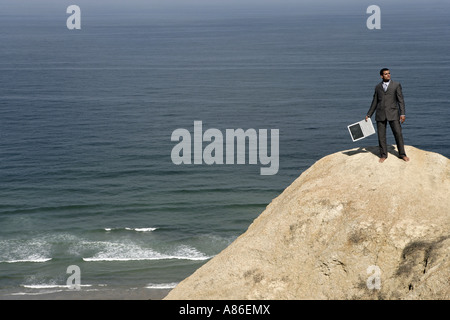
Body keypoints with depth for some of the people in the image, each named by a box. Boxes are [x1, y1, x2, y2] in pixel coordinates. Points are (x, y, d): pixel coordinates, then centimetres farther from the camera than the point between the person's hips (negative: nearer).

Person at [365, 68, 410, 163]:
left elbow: (400, 100, -1)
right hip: (380, 114, 2)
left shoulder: (396, 85, 3)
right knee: (381, 136, 2)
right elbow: (375, 102, 16)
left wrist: (402, 114, -10)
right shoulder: (378, 87, 11)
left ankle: (402, 154, 5)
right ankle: (383, 155, 13)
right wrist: (369, 115, 12)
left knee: (398, 133, -6)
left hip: (393, 113, -2)